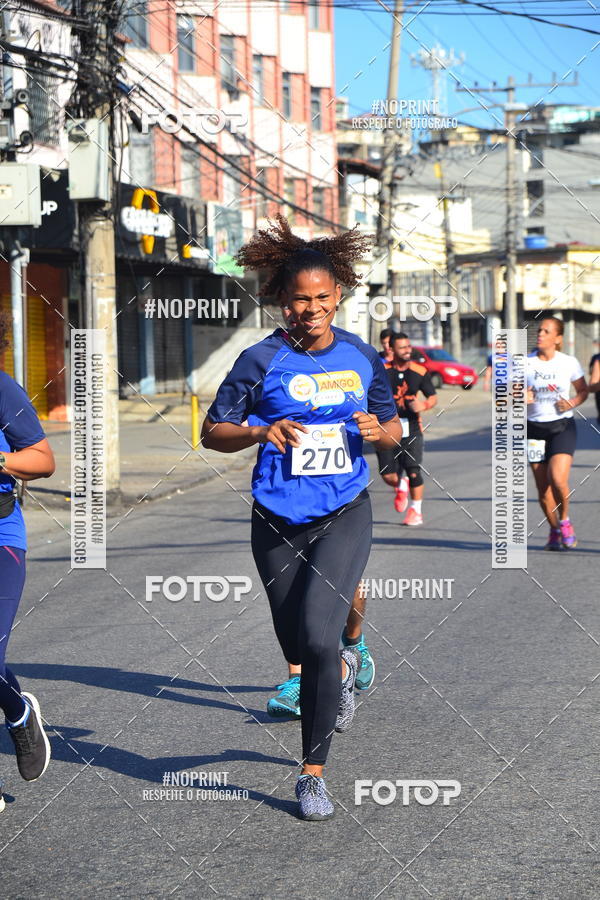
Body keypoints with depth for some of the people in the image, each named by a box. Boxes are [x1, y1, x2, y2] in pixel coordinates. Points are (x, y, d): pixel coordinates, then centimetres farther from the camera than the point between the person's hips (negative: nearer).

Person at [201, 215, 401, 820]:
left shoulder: (361, 356, 3)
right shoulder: (262, 361, -6)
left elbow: (393, 431, 14)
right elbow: (212, 433, -2)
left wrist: (378, 432, -9)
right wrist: (261, 432, -21)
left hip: (344, 514, 0)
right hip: (279, 521, 1)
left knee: (317, 636, -18)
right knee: (298, 647, 12)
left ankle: (312, 772, -4)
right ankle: (344, 670, 51)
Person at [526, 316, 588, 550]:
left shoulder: (569, 363, -3)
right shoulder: (525, 363, -2)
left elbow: (583, 390, 11)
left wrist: (572, 403, -9)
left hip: (563, 427, -2)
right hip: (534, 428, 2)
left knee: (557, 478, -20)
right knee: (542, 487, 3)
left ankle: (564, 520, 7)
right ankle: (554, 530, 24)